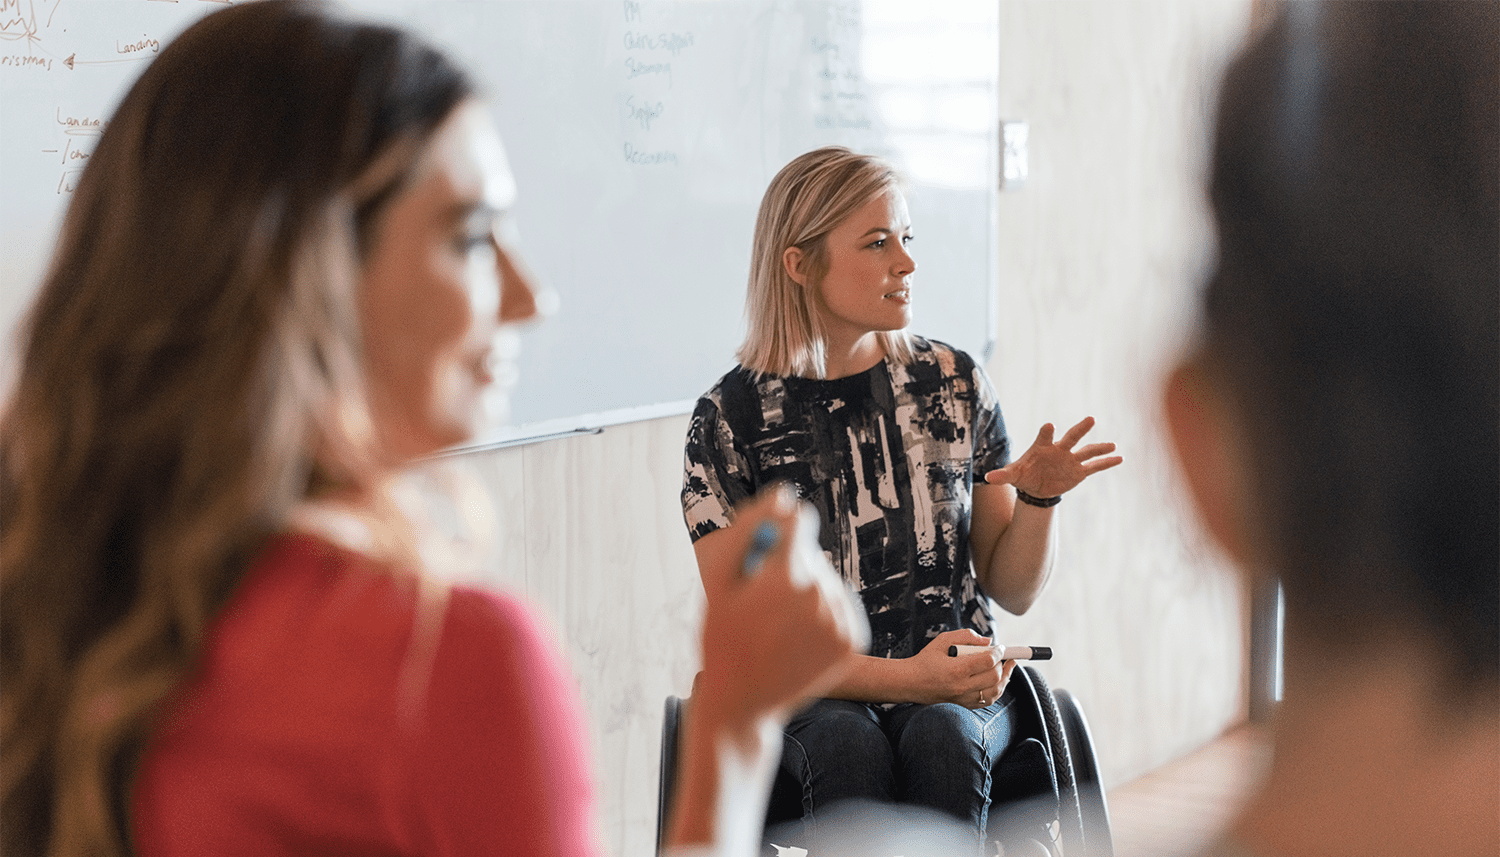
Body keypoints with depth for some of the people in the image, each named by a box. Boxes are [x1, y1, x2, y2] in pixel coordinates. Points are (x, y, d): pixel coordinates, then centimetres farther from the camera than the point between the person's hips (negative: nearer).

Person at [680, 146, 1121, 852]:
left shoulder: (953, 384, 5)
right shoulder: (733, 416, -4)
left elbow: (1013, 590, 10)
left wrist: (1038, 499, -11)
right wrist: (904, 678, -20)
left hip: (959, 692, 2)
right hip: (809, 697, -2)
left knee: (942, 738, -32)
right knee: (849, 746, -34)